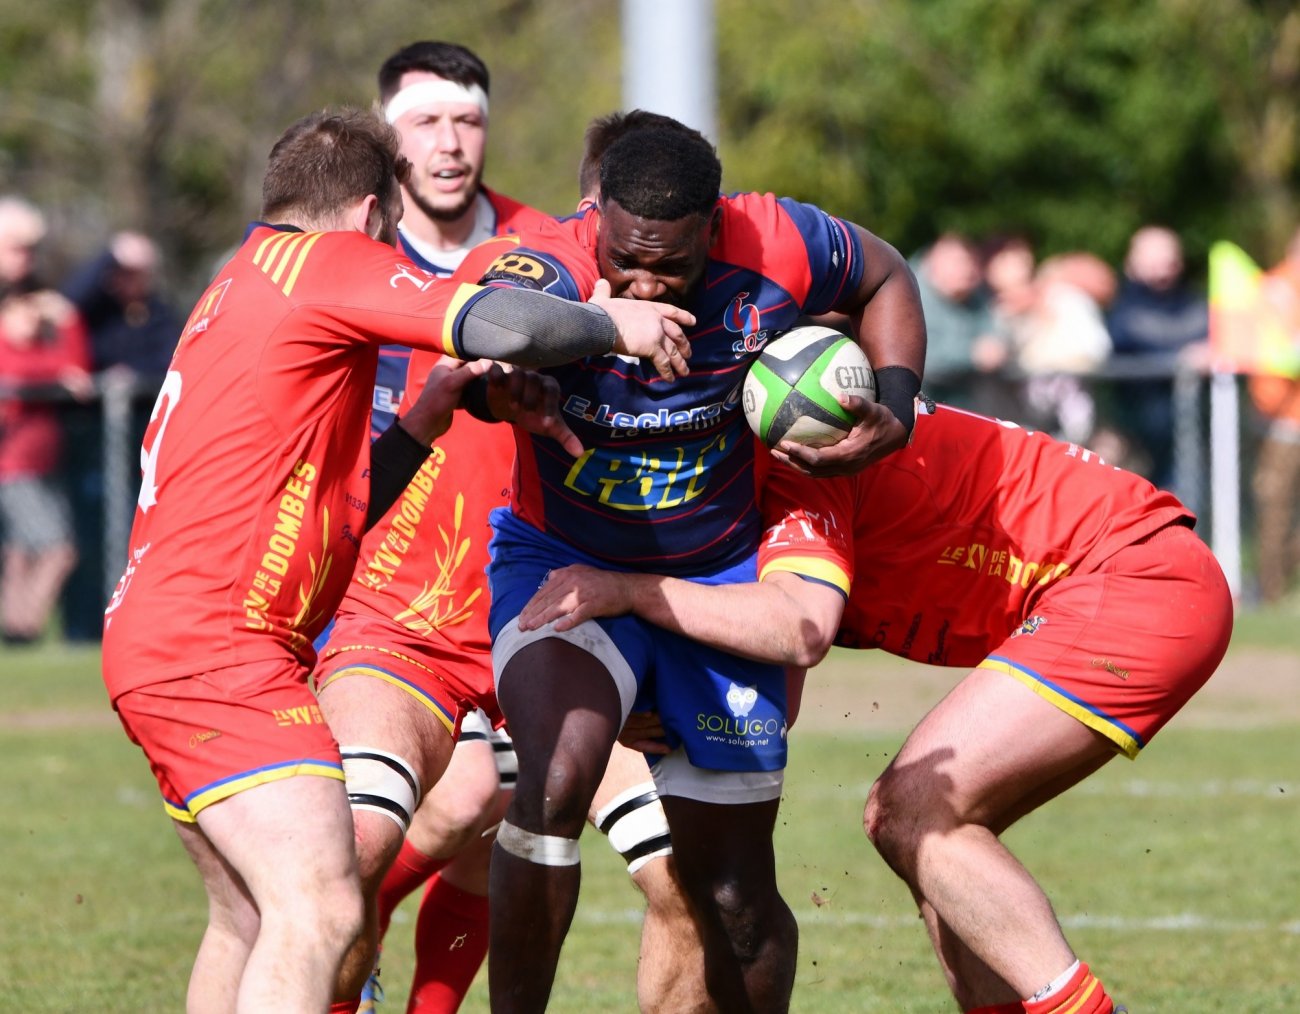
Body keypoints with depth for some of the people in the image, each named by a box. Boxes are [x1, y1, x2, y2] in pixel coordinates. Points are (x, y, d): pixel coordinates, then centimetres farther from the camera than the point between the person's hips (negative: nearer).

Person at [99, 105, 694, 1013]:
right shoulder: (323, 260, -4)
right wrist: (616, 325, 0)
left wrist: (433, 408, 22)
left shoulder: (240, 291, 25)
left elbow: (338, 509, 27)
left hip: (157, 632, 11)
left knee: (253, 920, 20)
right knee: (319, 910, -21)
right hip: (216, 643, -11)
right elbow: (508, 330, -17)